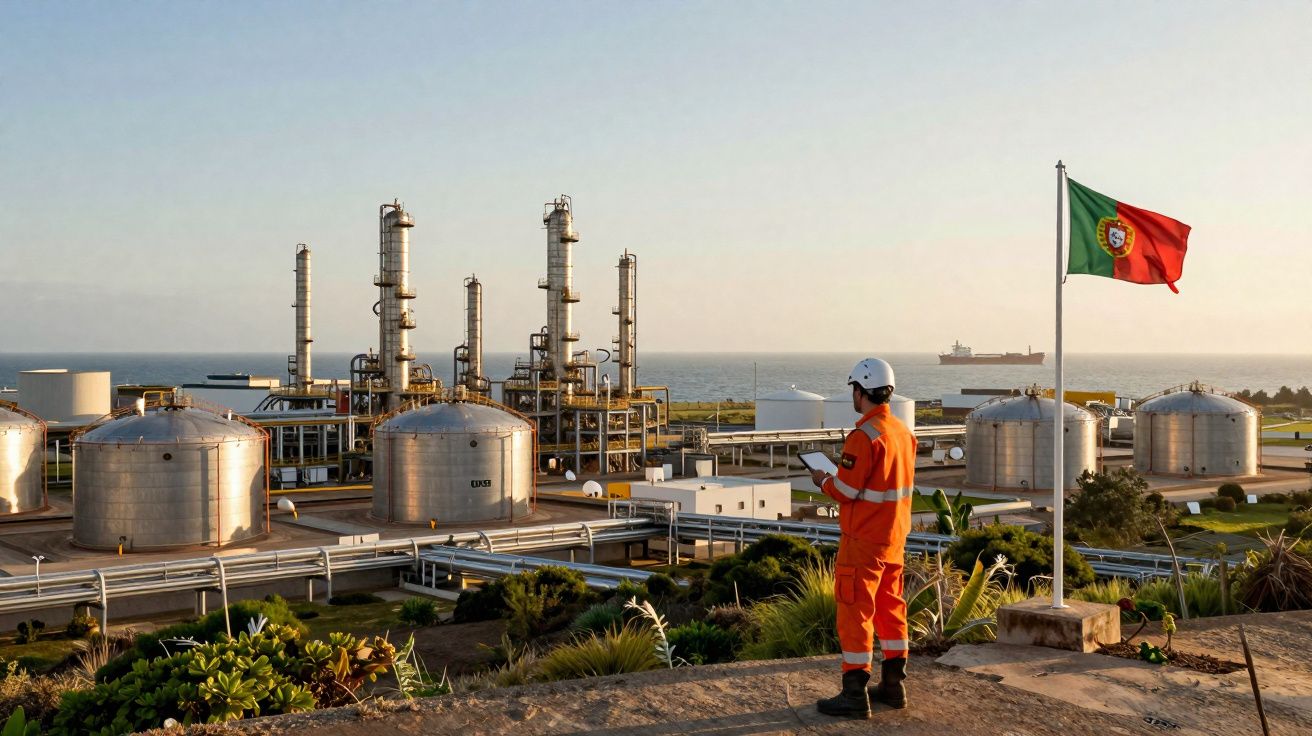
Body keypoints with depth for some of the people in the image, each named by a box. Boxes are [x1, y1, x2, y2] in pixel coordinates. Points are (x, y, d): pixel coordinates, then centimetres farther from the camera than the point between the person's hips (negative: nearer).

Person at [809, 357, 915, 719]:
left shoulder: (864, 436, -20)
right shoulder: (903, 432, 7)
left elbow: (846, 490, -20)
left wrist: (823, 480, 1)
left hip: (863, 540, -8)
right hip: (894, 538, 9)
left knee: (855, 612, -3)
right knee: (890, 608, 16)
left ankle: (855, 695, 0)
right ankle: (893, 685, 24)